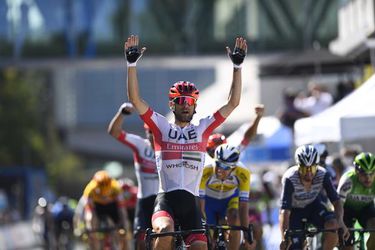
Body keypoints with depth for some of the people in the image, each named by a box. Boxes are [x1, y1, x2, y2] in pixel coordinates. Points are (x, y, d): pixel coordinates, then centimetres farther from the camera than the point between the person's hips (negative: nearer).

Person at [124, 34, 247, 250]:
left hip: (191, 201, 3)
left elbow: (233, 103, 9)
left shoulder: (203, 129, 12)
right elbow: (135, 99, 0)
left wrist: (237, 66, 3)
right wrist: (132, 63, -7)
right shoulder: (161, 127, 8)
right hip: (165, 199, -3)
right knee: (166, 230, -33)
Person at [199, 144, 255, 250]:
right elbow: (200, 204, -35)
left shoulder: (242, 173, -35)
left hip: (230, 199, 0)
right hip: (209, 199, 0)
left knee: (234, 219, -28)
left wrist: (247, 236, -36)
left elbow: (243, 207, -33)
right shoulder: (206, 171, -38)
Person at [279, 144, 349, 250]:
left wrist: (340, 222, -46)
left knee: (333, 225, -27)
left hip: (314, 206, 2)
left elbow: (336, 201, -26)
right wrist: (284, 238, -53)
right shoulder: (290, 179, -34)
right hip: (295, 210, -2)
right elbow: (284, 210, -40)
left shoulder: (323, 175, -26)